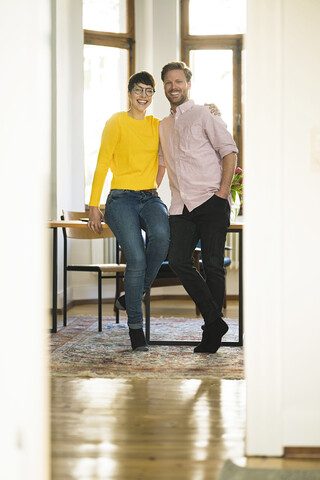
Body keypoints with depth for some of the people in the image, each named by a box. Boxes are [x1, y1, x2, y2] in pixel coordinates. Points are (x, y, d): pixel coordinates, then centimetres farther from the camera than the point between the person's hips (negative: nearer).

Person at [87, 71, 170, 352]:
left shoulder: (157, 126, 16)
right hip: (122, 199, -3)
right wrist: (94, 206, -5)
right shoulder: (117, 122, 5)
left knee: (161, 235, -32)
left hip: (151, 198, 3)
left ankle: (137, 292, -9)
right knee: (137, 258, -22)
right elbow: (102, 165, 2)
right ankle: (135, 326, -7)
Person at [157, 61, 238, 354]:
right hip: (181, 206, 5)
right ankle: (215, 321, -3)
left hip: (211, 201, -5)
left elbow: (229, 151, -1)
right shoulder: (163, 126, 22)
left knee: (213, 265, -5)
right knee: (178, 260, -12)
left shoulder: (204, 115, 4)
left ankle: (211, 333, 6)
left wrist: (223, 191, -10)